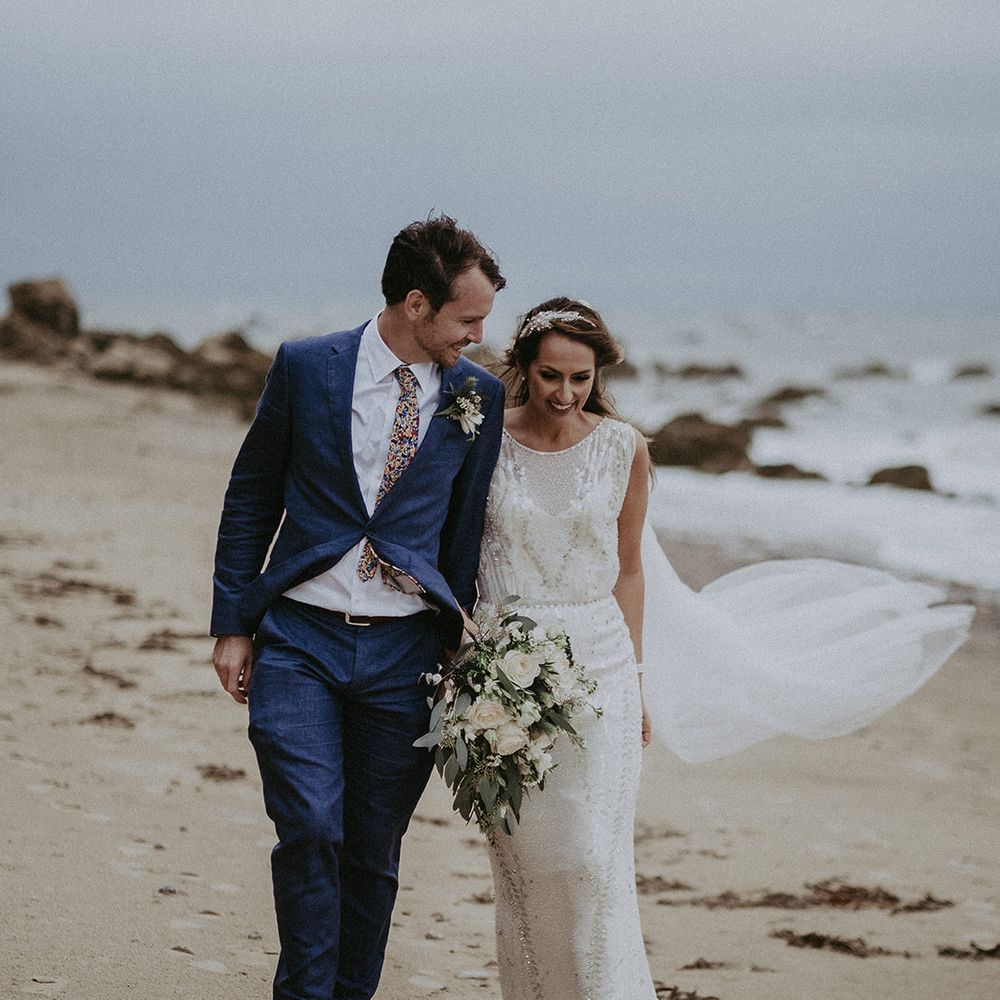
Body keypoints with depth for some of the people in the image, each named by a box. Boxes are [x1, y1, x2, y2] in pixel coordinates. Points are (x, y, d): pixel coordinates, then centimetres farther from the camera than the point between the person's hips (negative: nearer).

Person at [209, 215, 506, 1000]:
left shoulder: (480, 398, 3)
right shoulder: (305, 368, -1)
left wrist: (456, 646, 10)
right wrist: (233, 625, 4)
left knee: (374, 849, 5)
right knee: (310, 830, -14)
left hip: (405, 649, 1)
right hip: (299, 640, -1)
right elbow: (251, 496, 7)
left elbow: (468, 529, 11)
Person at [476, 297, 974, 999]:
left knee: (594, 861, -5)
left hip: (596, 666, 0)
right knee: (522, 859, 5)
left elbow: (629, 570, 7)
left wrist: (633, 681, 5)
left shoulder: (622, 447, -1)